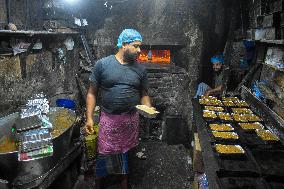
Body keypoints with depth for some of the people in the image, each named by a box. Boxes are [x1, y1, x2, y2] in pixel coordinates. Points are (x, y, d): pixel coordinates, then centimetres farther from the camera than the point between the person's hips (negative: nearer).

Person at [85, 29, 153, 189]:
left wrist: (148, 109, -11)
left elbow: (144, 94, 9)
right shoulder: (102, 64, -7)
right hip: (108, 120, -2)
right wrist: (89, 118, -8)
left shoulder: (140, 69, 2)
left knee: (127, 152, 16)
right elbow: (92, 93, -3)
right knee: (104, 154, 9)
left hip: (131, 120, 3)